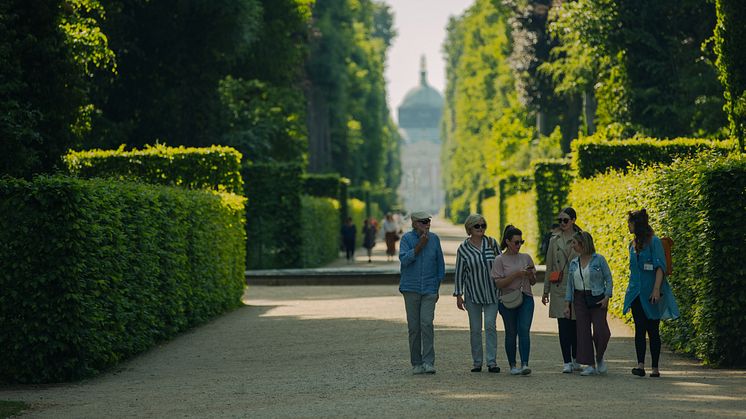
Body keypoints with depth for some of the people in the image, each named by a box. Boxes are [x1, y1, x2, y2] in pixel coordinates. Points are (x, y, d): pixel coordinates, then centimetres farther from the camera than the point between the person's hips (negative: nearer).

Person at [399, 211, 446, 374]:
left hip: (429, 289, 0)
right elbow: (404, 259, -15)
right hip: (411, 289, 0)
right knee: (414, 327, 3)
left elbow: (440, 264, 14)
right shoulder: (407, 238, -1)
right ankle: (416, 363, 11)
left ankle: (428, 362, -13)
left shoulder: (434, 239, 6)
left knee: (427, 324, -14)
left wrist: (438, 286, 12)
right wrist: (420, 245, -17)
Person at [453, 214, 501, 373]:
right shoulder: (463, 249, -1)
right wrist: (458, 295, -2)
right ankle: (477, 362, 11)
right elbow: (459, 273, 1)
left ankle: (492, 361, -6)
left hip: (492, 293, 0)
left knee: (490, 326, -7)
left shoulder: (492, 243, 1)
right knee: (475, 329, 4)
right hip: (473, 294, 0)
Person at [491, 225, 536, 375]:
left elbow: (533, 282, 15)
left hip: (526, 298, 2)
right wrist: (516, 274, -18)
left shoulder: (526, 257, 10)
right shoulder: (500, 260, -1)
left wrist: (530, 274, -7)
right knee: (511, 333, 4)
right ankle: (512, 365, 16)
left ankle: (524, 364, -18)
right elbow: (499, 283, -9)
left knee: (524, 330, -12)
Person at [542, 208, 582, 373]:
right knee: (563, 324, -5)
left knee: (575, 324, 4)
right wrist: (546, 291, 12)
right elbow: (549, 266, 13)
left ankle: (575, 359, 18)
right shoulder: (554, 241, 10)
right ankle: (567, 362, -4)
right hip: (559, 288, 2)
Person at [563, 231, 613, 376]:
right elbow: (570, 284, 13)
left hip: (597, 299, -4)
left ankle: (600, 358, 14)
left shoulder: (599, 260, -4)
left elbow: (608, 279, -2)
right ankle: (590, 365, 3)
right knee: (583, 331, -2)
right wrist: (568, 304, 7)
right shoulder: (574, 263, 10)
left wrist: (606, 297, -12)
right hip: (580, 299, 4)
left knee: (601, 330, -13)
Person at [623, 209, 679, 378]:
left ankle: (655, 367, 6)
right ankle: (640, 365, -13)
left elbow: (660, 267, -14)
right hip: (637, 292, 6)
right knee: (639, 329, -5)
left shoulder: (654, 242, -9)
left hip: (650, 294, -6)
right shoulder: (633, 244, 13)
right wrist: (630, 289, 20)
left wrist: (656, 290, -22)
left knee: (652, 330, 1)